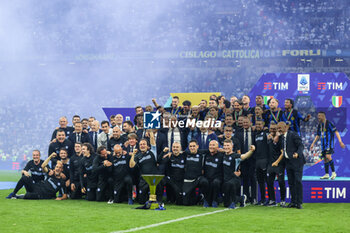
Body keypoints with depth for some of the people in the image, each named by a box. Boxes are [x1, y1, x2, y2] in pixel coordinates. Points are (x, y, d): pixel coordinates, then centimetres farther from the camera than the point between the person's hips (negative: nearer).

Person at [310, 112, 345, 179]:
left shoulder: (329, 123, -12)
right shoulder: (319, 125, 11)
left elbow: (336, 132, -15)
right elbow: (318, 135, 23)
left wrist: (340, 142, -23)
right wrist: (313, 144, 20)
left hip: (329, 143, -7)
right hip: (323, 144, 7)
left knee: (328, 157, -22)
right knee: (325, 159, 6)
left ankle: (333, 173, -11)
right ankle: (327, 174, 10)